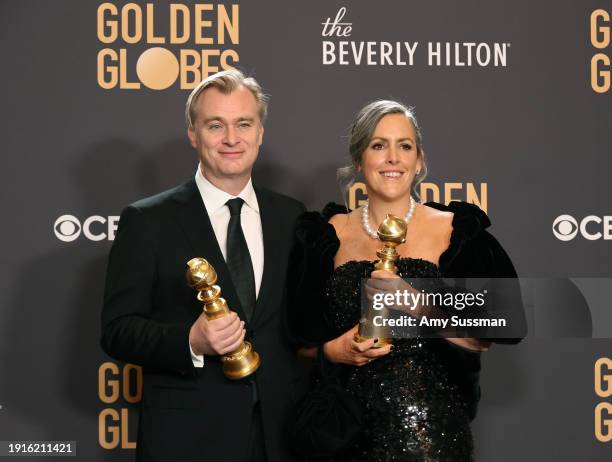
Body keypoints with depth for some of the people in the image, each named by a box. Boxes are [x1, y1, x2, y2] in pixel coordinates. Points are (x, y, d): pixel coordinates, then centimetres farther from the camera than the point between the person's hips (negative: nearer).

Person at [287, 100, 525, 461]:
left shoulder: (455, 231, -2)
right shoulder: (330, 235, 3)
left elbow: (482, 340, -5)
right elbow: (303, 342, 9)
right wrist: (334, 351, -12)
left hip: (432, 429, -2)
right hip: (352, 431, 2)